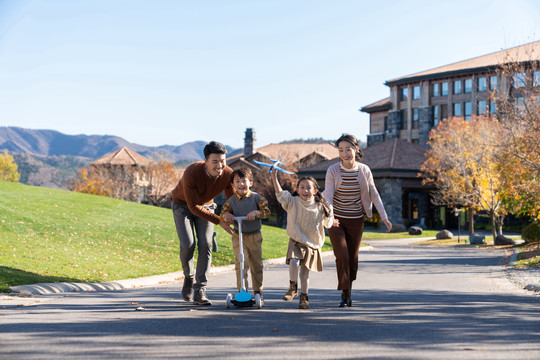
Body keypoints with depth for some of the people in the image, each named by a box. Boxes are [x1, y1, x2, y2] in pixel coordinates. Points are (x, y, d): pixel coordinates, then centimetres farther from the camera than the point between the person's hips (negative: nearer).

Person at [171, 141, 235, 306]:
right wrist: (219, 221, -34)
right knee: (188, 245, -16)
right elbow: (193, 206, -31)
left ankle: (200, 292, -8)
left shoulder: (228, 174, -25)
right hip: (182, 205, -3)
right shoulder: (191, 173, -37)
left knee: (205, 245, -13)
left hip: (206, 205, 3)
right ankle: (189, 277, 16)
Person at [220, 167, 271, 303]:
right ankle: (242, 290, -8)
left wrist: (256, 212, -31)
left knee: (257, 265, 10)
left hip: (255, 236, 1)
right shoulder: (231, 201, -2)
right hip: (238, 236, -1)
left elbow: (267, 211, -13)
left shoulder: (257, 198, -5)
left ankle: (258, 291, 24)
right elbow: (223, 213, 4)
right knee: (241, 263, -14)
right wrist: (226, 215, -19)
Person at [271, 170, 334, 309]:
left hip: (312, 244, 1)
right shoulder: (292, 202, -6)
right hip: (296, 241, -1)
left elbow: (328, 222, 17)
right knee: (294, 263, -26)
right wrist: (274, 177, -27)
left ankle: (304, 297, 25)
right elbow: (280, 194, -21)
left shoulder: (320, 207, -2)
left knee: (305, 272, 6)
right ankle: (293, 288, -3)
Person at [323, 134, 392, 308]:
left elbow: (374, 195, 3)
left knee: (353, 258, 6)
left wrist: (384, 217, 1)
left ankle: (348, 291, 25)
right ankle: (345, 294, -1)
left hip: (356, 221, 2)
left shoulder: (364, 170, -4)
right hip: (336, 220, -2)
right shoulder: (333, 171, -11)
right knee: (342, 255, -14)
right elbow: (328, 196, -17)